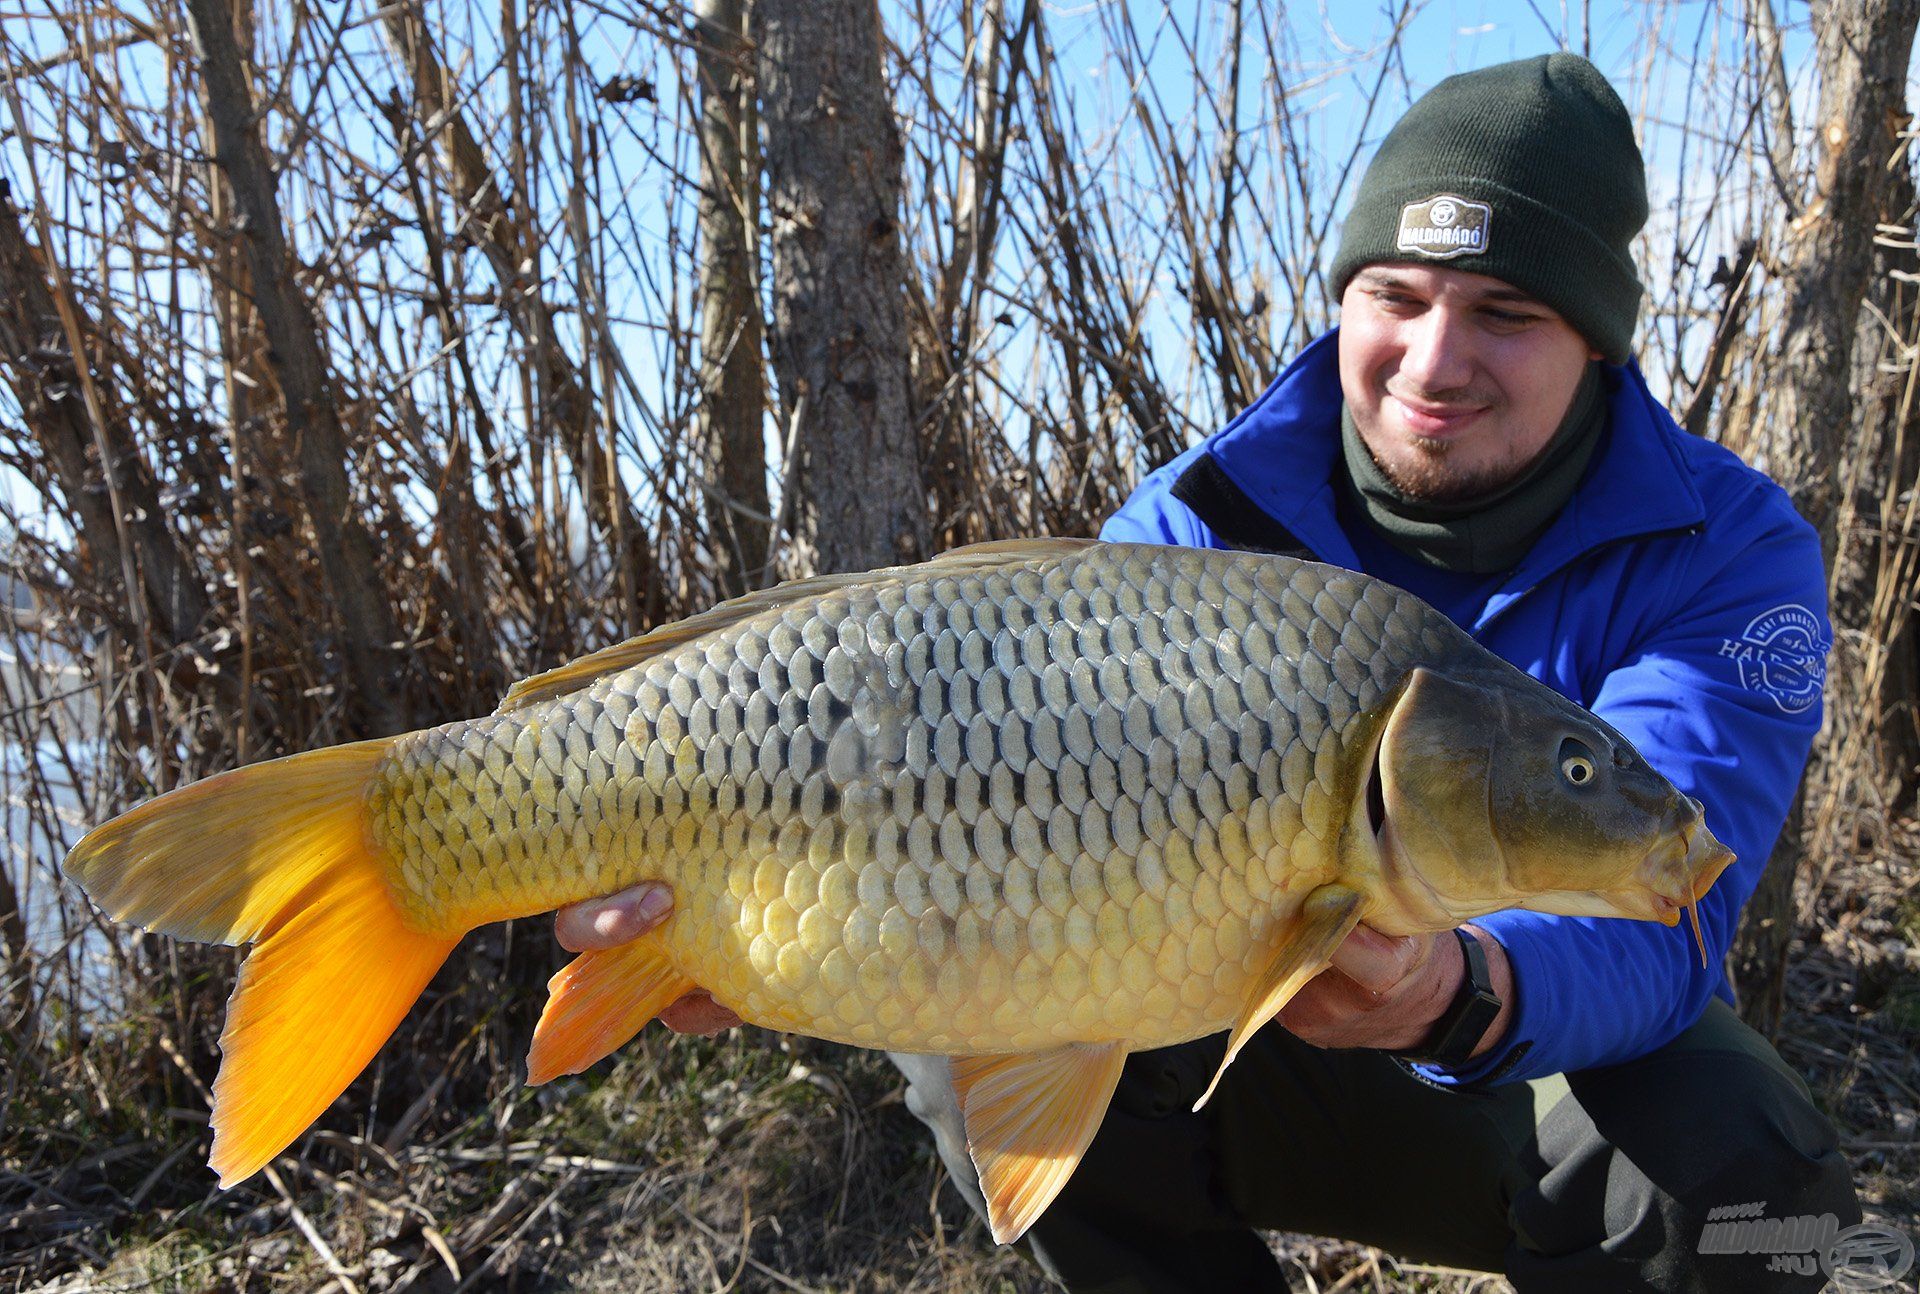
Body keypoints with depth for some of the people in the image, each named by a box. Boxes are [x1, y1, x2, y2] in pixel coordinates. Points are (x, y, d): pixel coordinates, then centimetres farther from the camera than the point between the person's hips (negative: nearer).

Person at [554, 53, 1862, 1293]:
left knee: (1734, 1164, -33)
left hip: (1559, 1062, 0)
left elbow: (1654, 922, -31)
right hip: (1252, 1037, 1)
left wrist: (1462, 996, -55)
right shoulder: (1203, 519, -13)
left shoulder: (1729, 552, -17)